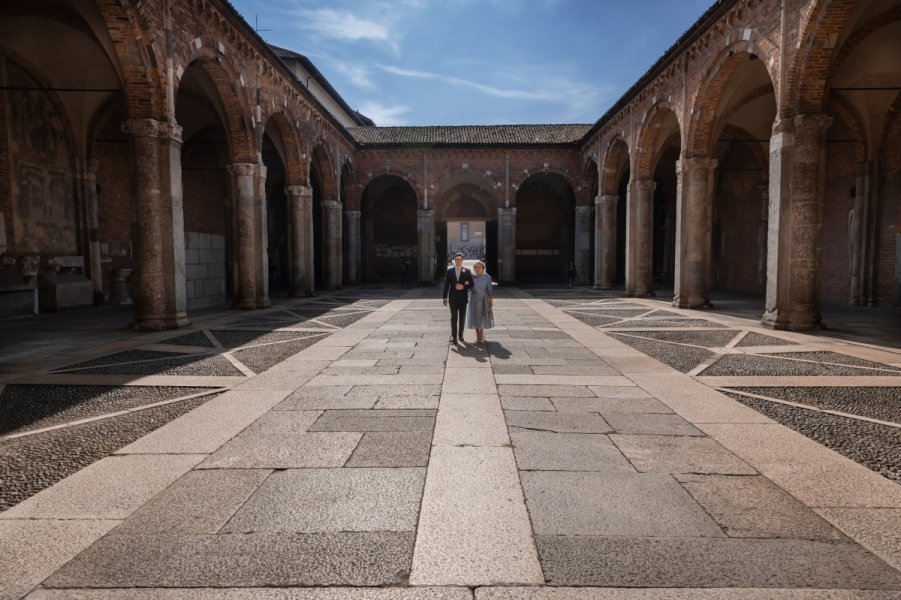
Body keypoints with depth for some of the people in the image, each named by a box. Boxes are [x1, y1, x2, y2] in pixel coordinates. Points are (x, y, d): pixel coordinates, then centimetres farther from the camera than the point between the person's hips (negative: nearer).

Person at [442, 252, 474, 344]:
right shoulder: (449, 271, 3)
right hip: (453, 298, -1)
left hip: (463, 298, 1)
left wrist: (463, 286, -17)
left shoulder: (467, 271, 2)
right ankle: (454, 337, -3)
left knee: (462, 318, 8)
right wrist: (445, 297, -2)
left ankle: (460, 335, 19)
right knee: (454, 318, -4)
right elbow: (446, 285, 3)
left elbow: (471, 285, 1)